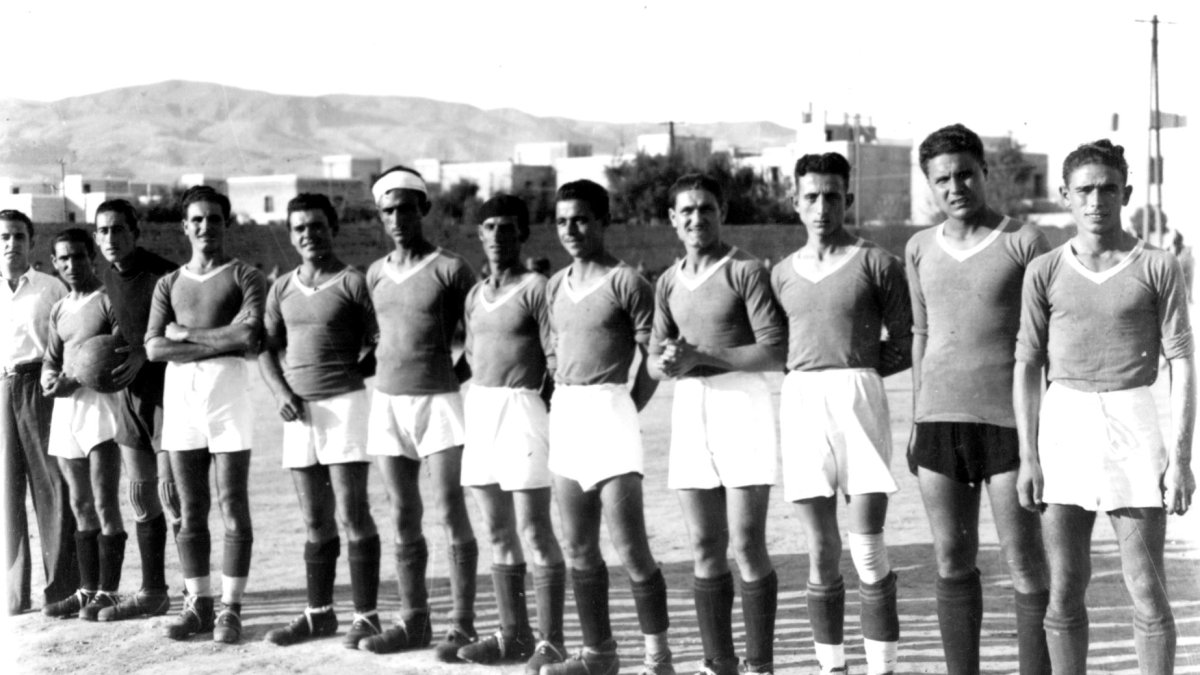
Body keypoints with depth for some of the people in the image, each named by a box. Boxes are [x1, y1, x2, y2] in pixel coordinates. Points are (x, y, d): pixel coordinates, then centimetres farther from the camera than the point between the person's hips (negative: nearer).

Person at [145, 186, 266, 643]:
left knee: (233, 506, -4)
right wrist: (220, 341, -7)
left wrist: (185, 334, -3)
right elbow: (154, 347, 3)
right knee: (190, 511, 6)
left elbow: (248, 337, -11)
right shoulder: (169, 284, 16)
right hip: (179, 391, 4)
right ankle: (197, 604, 12)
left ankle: (230, 609, -1)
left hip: (227, 388, -4)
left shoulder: (245, 277, 5)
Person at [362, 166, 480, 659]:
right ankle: (413, 622, 15)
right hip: (387, 401, 5)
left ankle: (462, 625, -1)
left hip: (439, 401, -5)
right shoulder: (375, 274, 11)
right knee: (403, 520, 8)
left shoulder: (450, 269, -4)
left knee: (452, 516, -5)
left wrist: (459, 373, -7)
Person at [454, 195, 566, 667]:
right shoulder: (475, 295, 15)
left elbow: (557, 359, -11)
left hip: (522, 407, -7)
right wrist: (479, 407, 10)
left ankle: (550, 638, -2)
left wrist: (539, 408, -15)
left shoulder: (535, 287, -7)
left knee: (534, 530, -7)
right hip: (480, 409, 7)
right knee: (498, 531, 10)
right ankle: (513, 635, 18)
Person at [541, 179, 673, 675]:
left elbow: (651, 360, -8)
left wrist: (626, 410, -10)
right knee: (579, 549, 10)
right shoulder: (556, 286, 13)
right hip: (564, 412, 7)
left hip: (609, 410, -7)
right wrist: (562, 403, 10)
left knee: (630, 547, -8)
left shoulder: (625, 282, -7)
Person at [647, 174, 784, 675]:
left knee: (747, 545, -6)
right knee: (705, 549, 6)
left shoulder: (746, 271, -5)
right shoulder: (669, 283, 13)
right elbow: (654, 363, 17)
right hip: (690, 409, 6)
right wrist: (667, 361, -8)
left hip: (741, 405, -5)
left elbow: (775, 352, -12)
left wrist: (699, 357, -16)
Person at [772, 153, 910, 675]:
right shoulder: (782, 273, 14)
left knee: (867, 549, -6)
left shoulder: (876, 264, 2)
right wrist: (819, 376, 5)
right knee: (821, 554, 4)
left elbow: (905, 347, 3)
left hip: (859, 399, -3)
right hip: (800, 402, 3)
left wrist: (853, 372, -1)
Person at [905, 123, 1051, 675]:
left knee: (1024, 559, -2)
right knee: (952, 562, 8)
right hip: (940, 421, 4)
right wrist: (916, 423, 14)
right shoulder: (920, 248, 9)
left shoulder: (1024, 242, -4)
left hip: (1009, 420, -4)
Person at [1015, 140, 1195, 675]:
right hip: (1063, 424, 2)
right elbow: (1027, 367, 6)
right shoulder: (1045, 273, 4)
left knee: (1147, 590, -1)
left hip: (1133, 426, -2)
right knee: (1064, 589, 4)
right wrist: (1028, 457, 1)